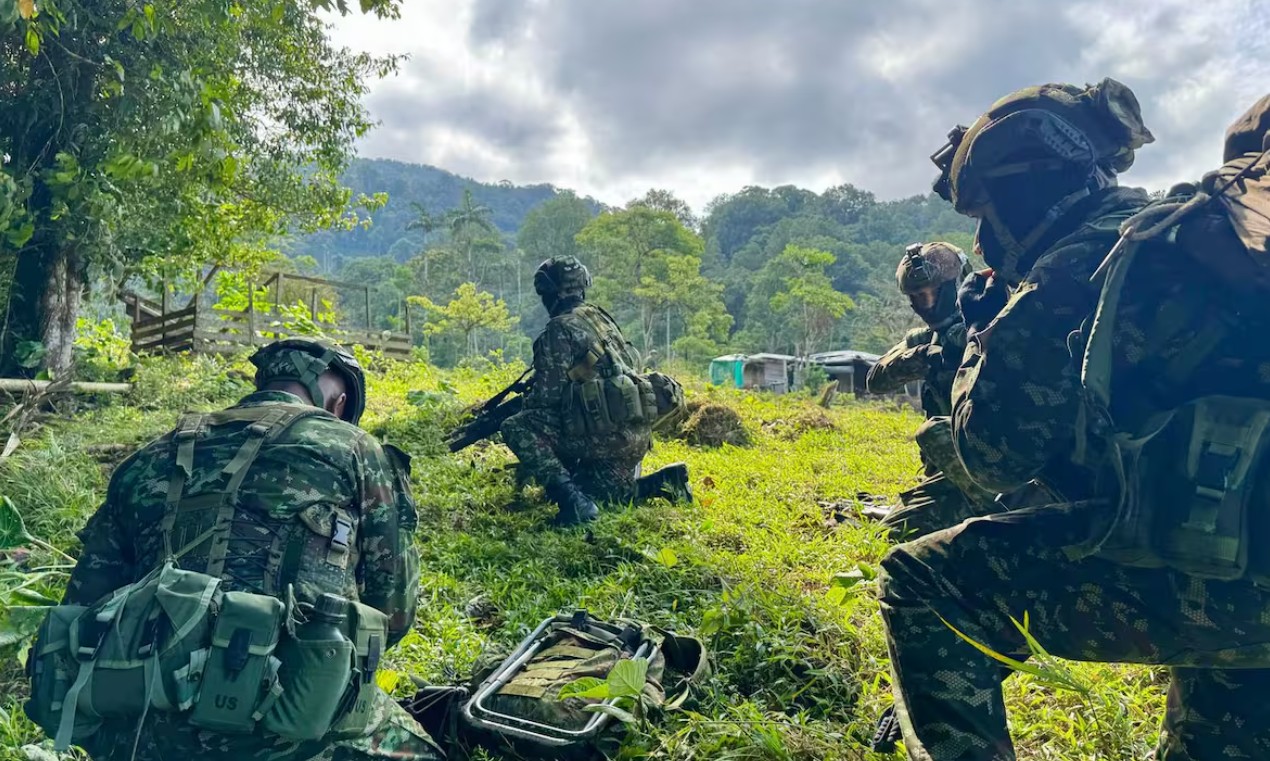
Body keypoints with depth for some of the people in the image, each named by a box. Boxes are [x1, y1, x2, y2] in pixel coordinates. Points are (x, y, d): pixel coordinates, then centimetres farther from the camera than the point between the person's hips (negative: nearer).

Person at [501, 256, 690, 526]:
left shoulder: (559, 329, -7)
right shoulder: (601, 317, 18)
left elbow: (547, 394, -10)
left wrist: (524, 410, 14)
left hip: (605, 432, -8)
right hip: (637, 433, 9)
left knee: (516, 429, -6)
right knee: (593, 492, 24)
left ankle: (571, 498, -18)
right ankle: (663, 482, 8)